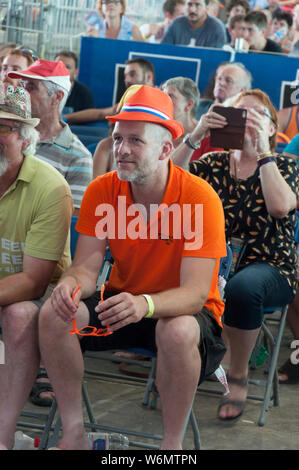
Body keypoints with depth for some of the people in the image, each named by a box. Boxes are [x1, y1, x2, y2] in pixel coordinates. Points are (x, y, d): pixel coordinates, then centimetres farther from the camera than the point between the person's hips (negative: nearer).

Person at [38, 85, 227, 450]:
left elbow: (196, 293, -27)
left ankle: (172, 442, -15)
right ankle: (73, 432, -6)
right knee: (53, 314, -21)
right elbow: (86, 266, -10)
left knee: (179, 332, -38)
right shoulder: (101, 191, -9)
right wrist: (70, 283, -37)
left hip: (182, 309, -4)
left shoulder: (199, 197, -22)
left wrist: (145, 304, -48)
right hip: (121, 298, 4)